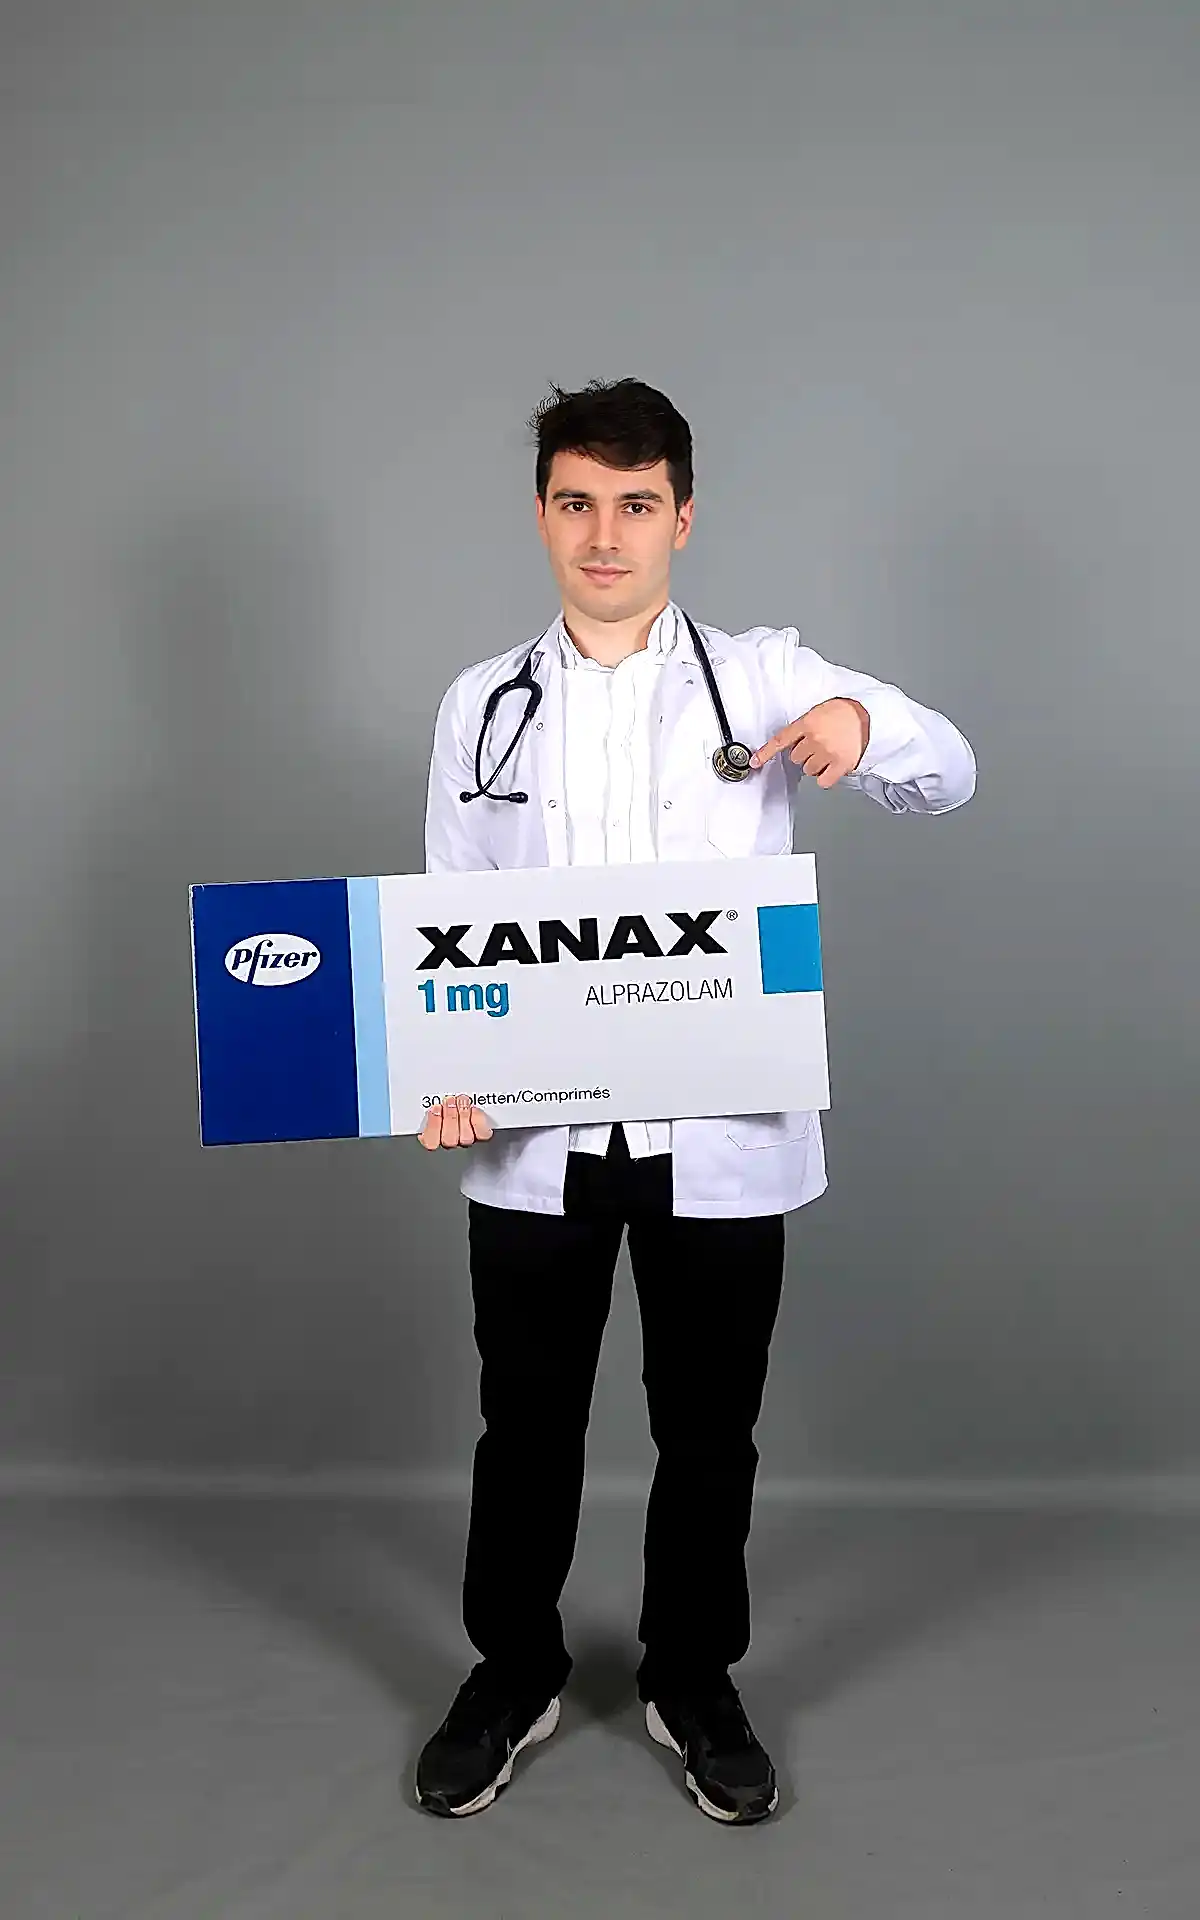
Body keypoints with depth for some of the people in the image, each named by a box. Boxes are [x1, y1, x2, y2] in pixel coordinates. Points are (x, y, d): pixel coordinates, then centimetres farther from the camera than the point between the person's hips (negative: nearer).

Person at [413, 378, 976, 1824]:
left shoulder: (765, 678, 2)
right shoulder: (480, 705, 7)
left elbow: (947, 779, -5)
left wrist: (864, 723, -28)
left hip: (720, 1137, -1)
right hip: (534, 1137, 1)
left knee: (709, 1431, 14)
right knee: (525, 1427, 14)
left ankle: (694, 1684, 37)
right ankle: (512, 1678, 37)